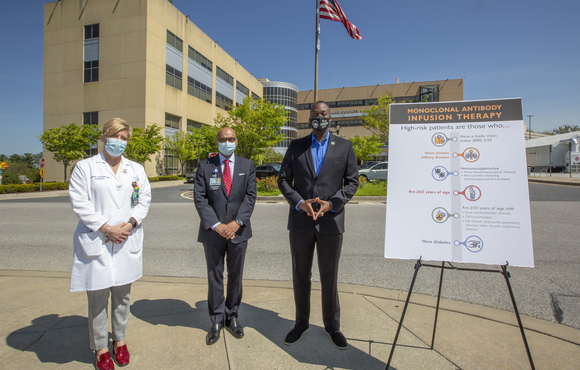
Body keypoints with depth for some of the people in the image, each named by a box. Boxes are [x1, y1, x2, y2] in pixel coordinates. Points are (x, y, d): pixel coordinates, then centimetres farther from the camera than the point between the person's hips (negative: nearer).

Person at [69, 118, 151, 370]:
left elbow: (144, 200, 7)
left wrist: (130, 224, -9)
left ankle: (120, 340, 31)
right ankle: (100, 348, 23)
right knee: (98, 297, 5)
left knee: (122, 294, 13)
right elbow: (79, 203, -5)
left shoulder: (136, 169, 11)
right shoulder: (85, 167, 2)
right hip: (96, 242, -2)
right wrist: (106, 228, -13)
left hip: (127, 242, 3)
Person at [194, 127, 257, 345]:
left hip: (238, 230, 1)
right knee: (215, 277, 10)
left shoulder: (247, 166, 5)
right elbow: (199, 198, -5)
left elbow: (250, 196, -2)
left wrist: (237, 222, -13)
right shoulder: (205, 166, 2)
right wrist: (216, 225, -14)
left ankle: (232, 317, 31)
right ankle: (216, 320, 26)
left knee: (235, 276, 13)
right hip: (213, 231, -1)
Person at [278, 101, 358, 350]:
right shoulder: (296, 146, 7)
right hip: (300, 221, 2)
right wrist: (299, 202, -11)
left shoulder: (344, 147, 4)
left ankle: (332, 326, 32)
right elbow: (283, 179, 5)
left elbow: (352, 182, 2)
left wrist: (332, 203, -12)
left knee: (329, 277, 11)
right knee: (300, 275, 13)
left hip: (331, 221, -1)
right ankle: (301, 323, 33)